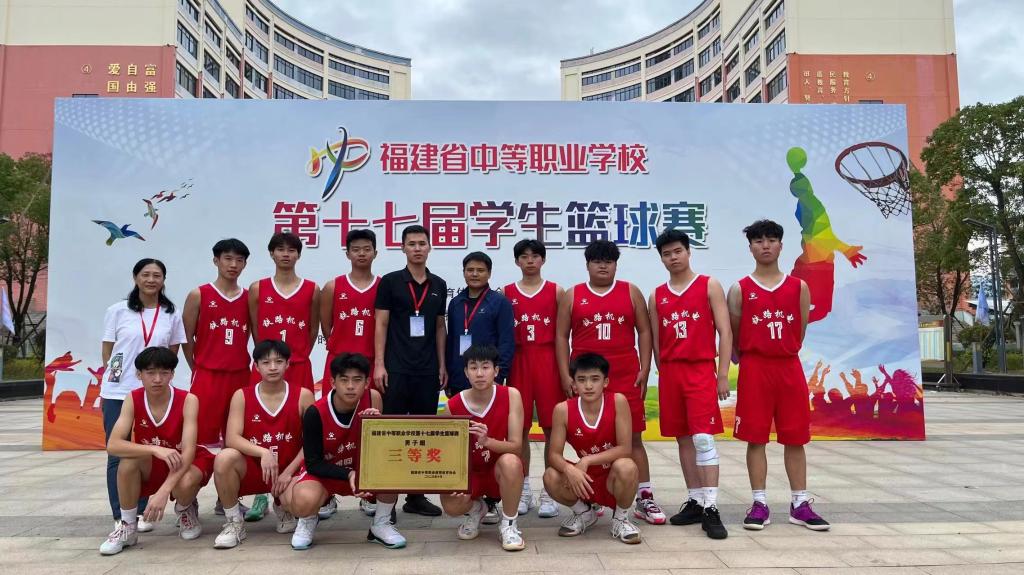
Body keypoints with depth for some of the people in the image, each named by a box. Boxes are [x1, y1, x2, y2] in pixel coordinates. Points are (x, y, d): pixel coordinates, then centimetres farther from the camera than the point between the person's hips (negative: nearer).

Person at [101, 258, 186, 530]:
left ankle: (141, 514, 15)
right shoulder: (117, 311, 3)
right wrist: (114, 374, -3)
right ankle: (120, 516, 12)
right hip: (117, 392, -1)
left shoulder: (172, 315, 6)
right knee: (117, 454, 2)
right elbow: (107, 352, 6)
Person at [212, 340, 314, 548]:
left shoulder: (303, 396, -5)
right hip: (252, 468, 0)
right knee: (225, 458, -32)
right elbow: (232, 439, -15)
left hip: (289, 469, 0)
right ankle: (234, 523, -9)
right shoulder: (242, 396, -3)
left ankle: (283, 508, 13)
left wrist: (288, 472, -14)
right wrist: (263, 452, -31)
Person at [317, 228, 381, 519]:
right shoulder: (332, 287, 5)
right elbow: (326, 328, 10)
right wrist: (342, 349, 7)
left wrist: (380, 359, 3)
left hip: (371, 366, 0)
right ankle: (328, 495, 11)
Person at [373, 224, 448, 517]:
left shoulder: (439, 285, 10)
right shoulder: (390, 282, -1)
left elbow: (439, 327, 14)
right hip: (396, 369, -4)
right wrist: (379, 364, -10)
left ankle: (416, 495, 19)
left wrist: (442, 365, 8)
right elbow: (381, 325, -3)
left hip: (428, 371, 4)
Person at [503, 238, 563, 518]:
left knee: (552, 427, -1)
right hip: (518, 362, 1)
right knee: (519, 427, 4)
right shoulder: (506, 292, 9)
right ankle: (523, 489, 16)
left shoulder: (556, 291, 6)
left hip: (548, 361, -1)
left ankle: (549, 491, 8)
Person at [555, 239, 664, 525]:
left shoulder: (631, 292, 8)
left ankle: (645, 499, 8)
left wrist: (644, 370, -1)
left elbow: (644, 332, 7)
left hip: (626, 378, 0)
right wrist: (565, 375, -2)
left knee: (633, 437, 2)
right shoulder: (572, 296, 8)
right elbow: (561, 336, 6)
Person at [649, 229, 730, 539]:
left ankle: (711, 508, -7)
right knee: (683, 439, 8)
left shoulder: (709, 286, 2)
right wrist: (662, 373, 8)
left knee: (703, 438, -11)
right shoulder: (657, 295, 12)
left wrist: (723, 374, -7)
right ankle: (695, 501, 17)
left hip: (701, 370, -4)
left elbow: (724, 332, -2)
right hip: (670, 373, 4)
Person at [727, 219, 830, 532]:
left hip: (790, 368, 2)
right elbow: (732, 337, 5)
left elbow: (800, 333, 12)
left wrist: (783, 356, 12)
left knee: (795, 438, 6)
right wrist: (750, 362, 9)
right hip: (754, 369, -2)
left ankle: (800, 504, 15)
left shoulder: (799, 287, 7)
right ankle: (760, 504, 10)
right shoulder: (740, 290, 1)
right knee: (755, 438, 1)